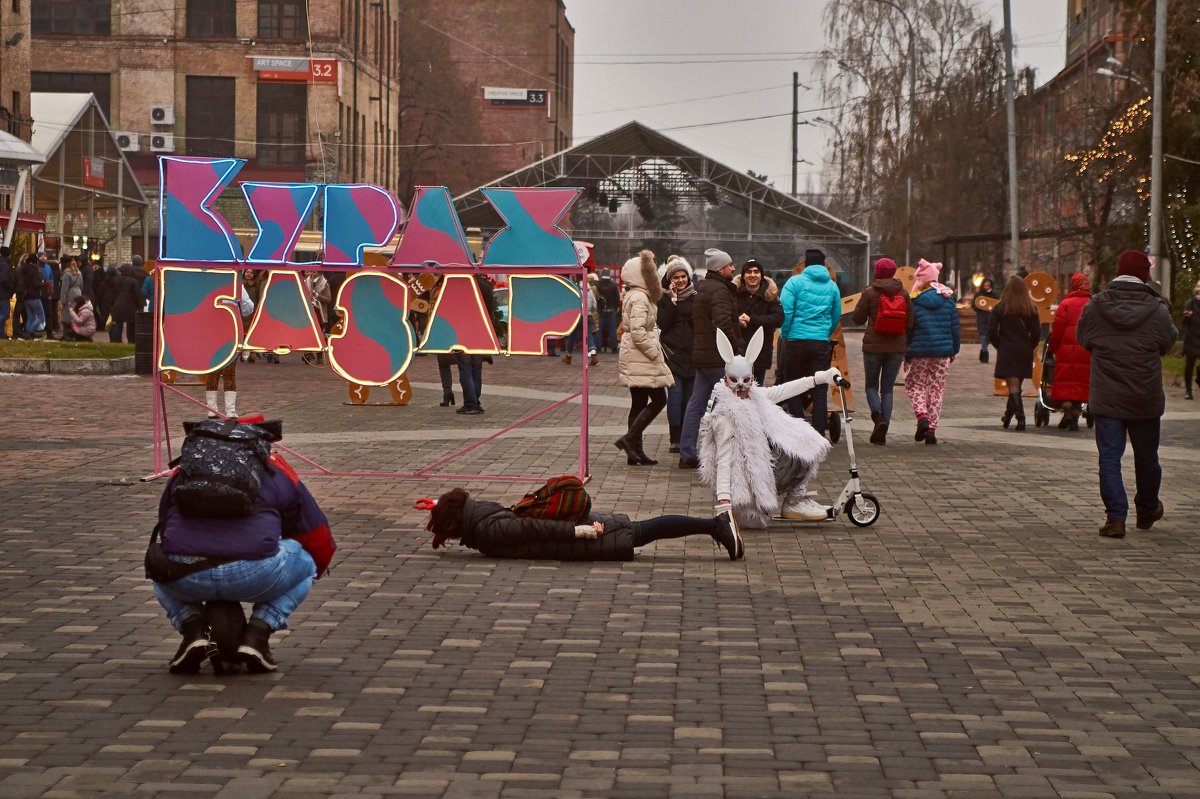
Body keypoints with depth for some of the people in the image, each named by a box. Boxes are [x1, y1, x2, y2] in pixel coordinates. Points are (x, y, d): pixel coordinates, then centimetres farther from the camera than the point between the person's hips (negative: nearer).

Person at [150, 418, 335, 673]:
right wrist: (313, 572, 55)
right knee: (304, 561, 28)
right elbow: (318, 538, 30)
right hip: (254, 574, -2)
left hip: (185, 577, 2)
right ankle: (257, 633, 8)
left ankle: (192, 627, 10)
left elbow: (164, 528, 42)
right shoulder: (277, 471, 24)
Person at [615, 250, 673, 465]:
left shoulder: (634, 295, 17)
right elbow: (638, 331, -24)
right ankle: (629, 439, -11)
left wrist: (655, 351, 16)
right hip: (640, 357, -10)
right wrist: (655, 353, -16)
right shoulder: (639, 298, -16)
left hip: (635, 357, 10)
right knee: (658, 400, -8)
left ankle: (635, 452, 11)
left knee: (639, 403, 10)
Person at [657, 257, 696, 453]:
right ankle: (675, 439, -8)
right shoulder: (664, 298, 3)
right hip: (672, 352, -3)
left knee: (689, 397, 3)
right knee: (675, 395, -11)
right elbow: (663, 324, -9)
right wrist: (673, 301, -11)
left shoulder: (696, 296, 9)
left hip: (692, 354, 3)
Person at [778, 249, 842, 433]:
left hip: (796, 340, -3)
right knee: (820, 392, 5)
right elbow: (837, 316, 16)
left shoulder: (795, 282, -3)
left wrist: (784, 334, 4)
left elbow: (785, 312, -9)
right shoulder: (832, 286, 9)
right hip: (822, 343, 3)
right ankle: (818, 435, 3)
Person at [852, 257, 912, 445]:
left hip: (873, 346, -2)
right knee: (888, 388, 9)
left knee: (871, 385, 14)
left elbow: (858, 318, -2)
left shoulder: (870, 292, -7)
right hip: (897, 348, 2)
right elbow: (910, 322, 3)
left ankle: (878, 416, -15)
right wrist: (906, 346, 13)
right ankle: (882, 434, 1)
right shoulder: (903, 294, 2)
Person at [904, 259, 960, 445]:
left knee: (914, 383, 14)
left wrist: (906, 352, 4)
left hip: (919, 351, -2)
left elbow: (907, 327, -4)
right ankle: (932, 428, 5)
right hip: (943, 350, 2)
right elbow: (954, 325, 5)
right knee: (937, 388, 9)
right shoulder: (947, 297, 1)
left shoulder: (914, 299, -7)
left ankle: (922, 416, -9)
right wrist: (954, 350, 14)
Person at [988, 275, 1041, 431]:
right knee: (1016, 385, 15)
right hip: (1024, 353, 3)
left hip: (1007, 352, -3)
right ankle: (1008, 415, 27)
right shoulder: (1031, 308, 1)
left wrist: (998, 346, 8)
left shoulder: (1000, 307, -5)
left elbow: (991, 330, -6)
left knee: (1013, 385, -4)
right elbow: (1037, 332, 1)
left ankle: (1020, 418, -16)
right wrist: (1029, 347, 15)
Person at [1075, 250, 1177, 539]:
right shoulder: (1157, 311, -11)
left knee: (1109, 457, 3)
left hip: (1106, 398, 0)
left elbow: (1083, 339, 8)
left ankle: (1115, 517, -6)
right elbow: (1168, 343, 5)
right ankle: (1147, 510, 34)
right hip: (1146, 400, 0)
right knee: (1146, 457, 17)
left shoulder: (1095, 307, -7)